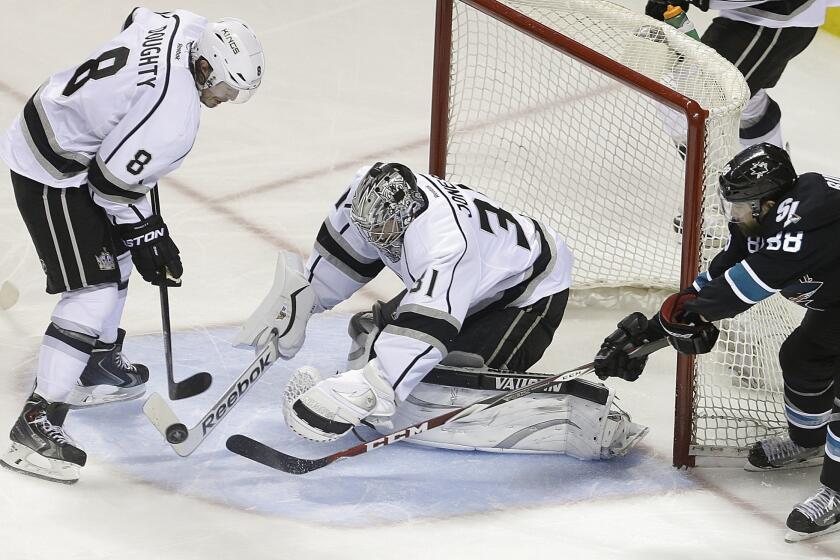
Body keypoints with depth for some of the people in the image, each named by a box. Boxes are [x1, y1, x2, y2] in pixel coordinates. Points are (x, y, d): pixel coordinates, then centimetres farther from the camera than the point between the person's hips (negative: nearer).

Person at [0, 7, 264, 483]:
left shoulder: (187, 26, -5)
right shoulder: (175, 119, -30)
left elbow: (138, 18, 18)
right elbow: (115, 181, -23)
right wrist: (146, 236, -7)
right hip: (52, 172, -11)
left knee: (114, 255, 25)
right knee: (93, 292, -13)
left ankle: (99, 367, 42)